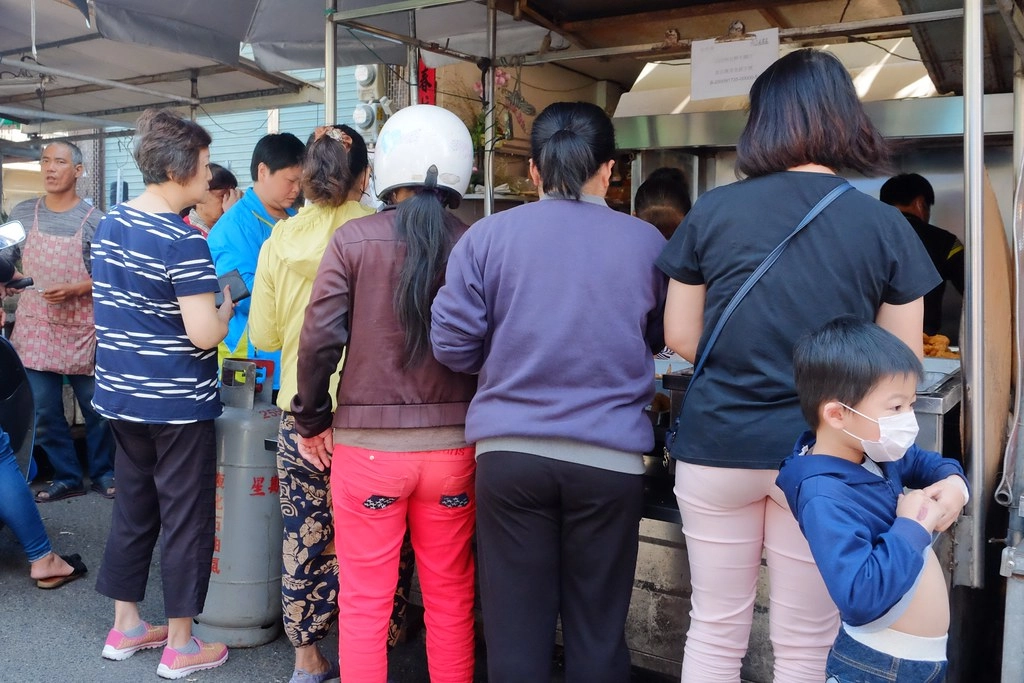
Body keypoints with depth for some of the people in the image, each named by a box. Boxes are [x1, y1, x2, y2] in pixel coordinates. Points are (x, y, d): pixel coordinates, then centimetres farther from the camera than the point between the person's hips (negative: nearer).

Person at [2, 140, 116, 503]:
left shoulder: (94, 220, -6)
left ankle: (102, 473, 24)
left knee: (95, 407, 7)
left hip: (82, 328, -3)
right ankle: (66, 477, 21)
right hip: (35, 326, 3)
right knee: (44, 411, 7)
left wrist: (72, 290, -18)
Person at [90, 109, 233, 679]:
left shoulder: (111, 224, 7)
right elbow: (204, 334, -25)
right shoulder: (184, 241, -19)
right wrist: (227, 307, -5)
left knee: (133, 509, 18)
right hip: (178, 404, -8)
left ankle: (125, 627, 31)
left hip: (122, 395, 8)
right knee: (185, 519, 4)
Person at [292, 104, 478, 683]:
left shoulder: (354, 239, -6)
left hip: (369, 442, -1)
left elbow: (319, 339, -9)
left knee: (365, 602, 11)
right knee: (451, 598, 17)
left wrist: (312, 421, 5)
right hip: (453, 444, 2)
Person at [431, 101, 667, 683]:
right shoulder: (646, 242, 0)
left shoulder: (488, 235, -2)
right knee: (598, 629, 13)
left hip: (510, 452, 0)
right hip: (610, 459, 0)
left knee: (516, 626, 11)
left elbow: (452, 345, -2)